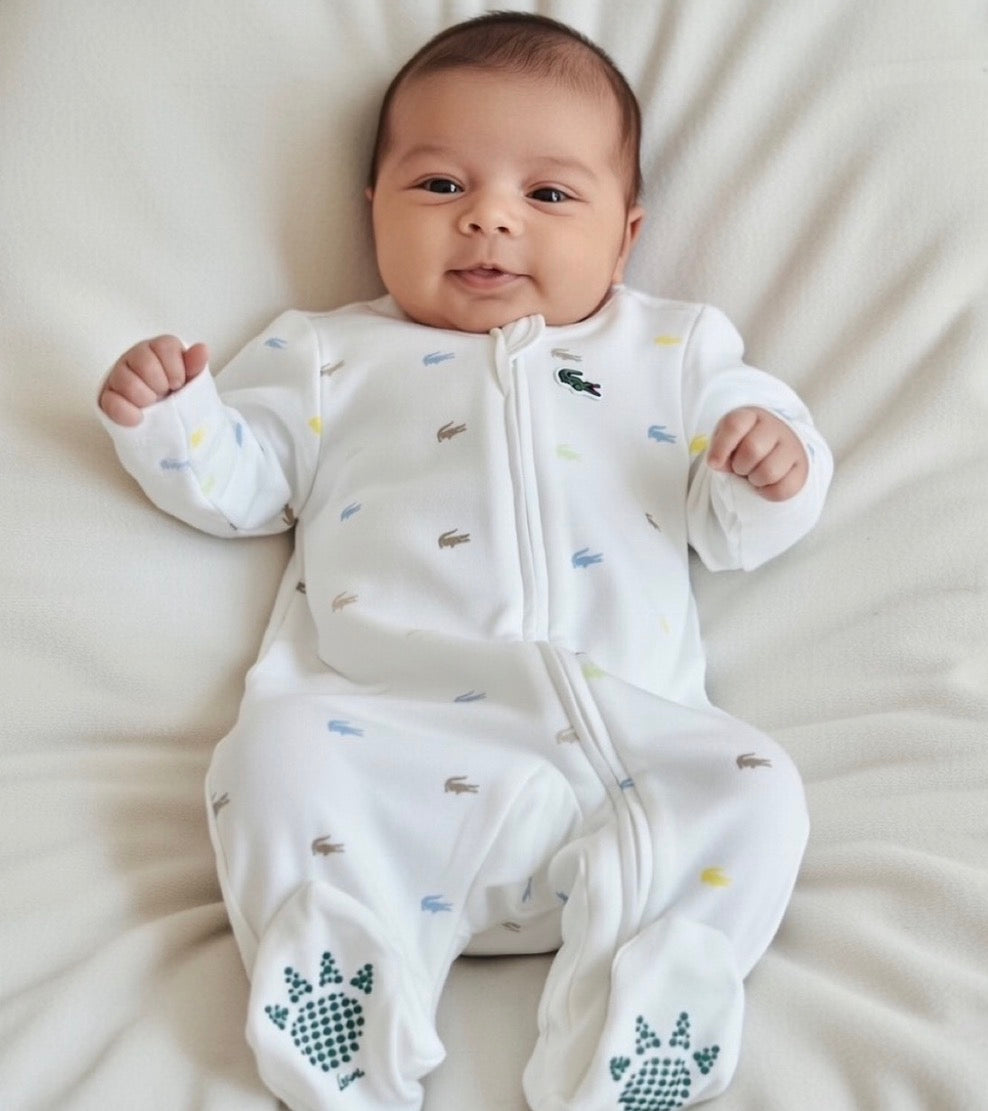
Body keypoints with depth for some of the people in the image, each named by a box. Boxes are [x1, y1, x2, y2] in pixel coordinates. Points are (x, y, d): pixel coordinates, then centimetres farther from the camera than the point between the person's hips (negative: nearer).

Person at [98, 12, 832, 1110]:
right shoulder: (334, 356, 22)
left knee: (754, 792, -20)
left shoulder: (674, 353, 21)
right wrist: (165, 416, 2)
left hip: (623, 731, 1)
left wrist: (771, 476, -5)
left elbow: (724, 527, 18)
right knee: (277, 758, -27)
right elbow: (237, 483, 20)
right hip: (389, 738, -1)